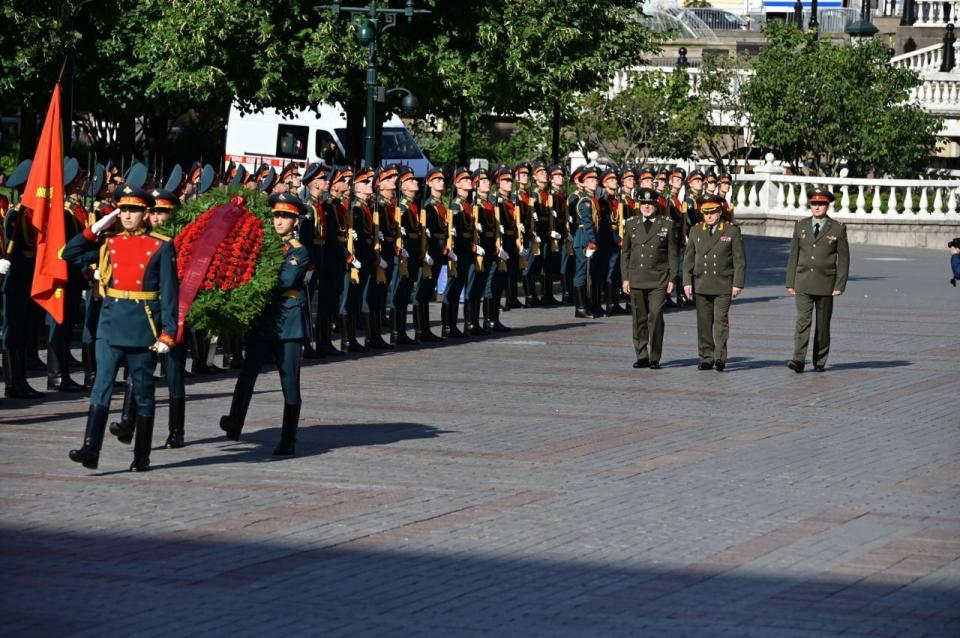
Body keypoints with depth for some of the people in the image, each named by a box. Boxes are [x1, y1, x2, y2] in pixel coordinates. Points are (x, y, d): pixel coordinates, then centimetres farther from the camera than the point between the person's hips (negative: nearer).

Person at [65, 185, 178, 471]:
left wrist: (167, 334, -10)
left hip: (143, 327, -2)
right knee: (101, 387, -8)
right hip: (111, 324, 3)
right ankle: (90, 449, -16)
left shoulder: (161, 247, -2)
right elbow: (69, 255, 8)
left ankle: (142, 456, 14)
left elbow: (169, 293, -4)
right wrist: (96, 228, 0)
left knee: (143, 392, 6)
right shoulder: (108, 243, 9)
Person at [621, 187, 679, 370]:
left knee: (656, 316, -10)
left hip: (659, 279, -2)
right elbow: (625, 253, 12)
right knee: (639, 319, 3)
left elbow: (672, 254, 5)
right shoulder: (631, 224, 10)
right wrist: (625, 278, 5)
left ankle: (655, 358, -5)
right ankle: (642, 356, 11)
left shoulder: (667, 224, 4)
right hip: (636, 278, 2)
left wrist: (672, 279, -1)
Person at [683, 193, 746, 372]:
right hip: (702, 285, 3)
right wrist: (687, 281, 3)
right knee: (704, 322, 5)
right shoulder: (695, 231, 10)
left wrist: (738, 284, -6)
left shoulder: (732, 231, 1)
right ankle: (706, 358, 11)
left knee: (721, 321, -8)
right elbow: (689, 258, 11)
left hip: (723, 285, -3)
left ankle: (720, 357, -6)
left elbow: (740, 260, 0)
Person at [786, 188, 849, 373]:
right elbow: (793, 255, 9)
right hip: (803, 282, 1)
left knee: (823, 323, 6)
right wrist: (790, 282, 4)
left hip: (825, 284, -1)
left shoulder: (837, 229, 0)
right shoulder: (801, 226, 7)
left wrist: (840, 285, -7)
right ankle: (798, 360, -18)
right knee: (802, 320, -11)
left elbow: (843, 259, 0)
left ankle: (820, 362, 17)